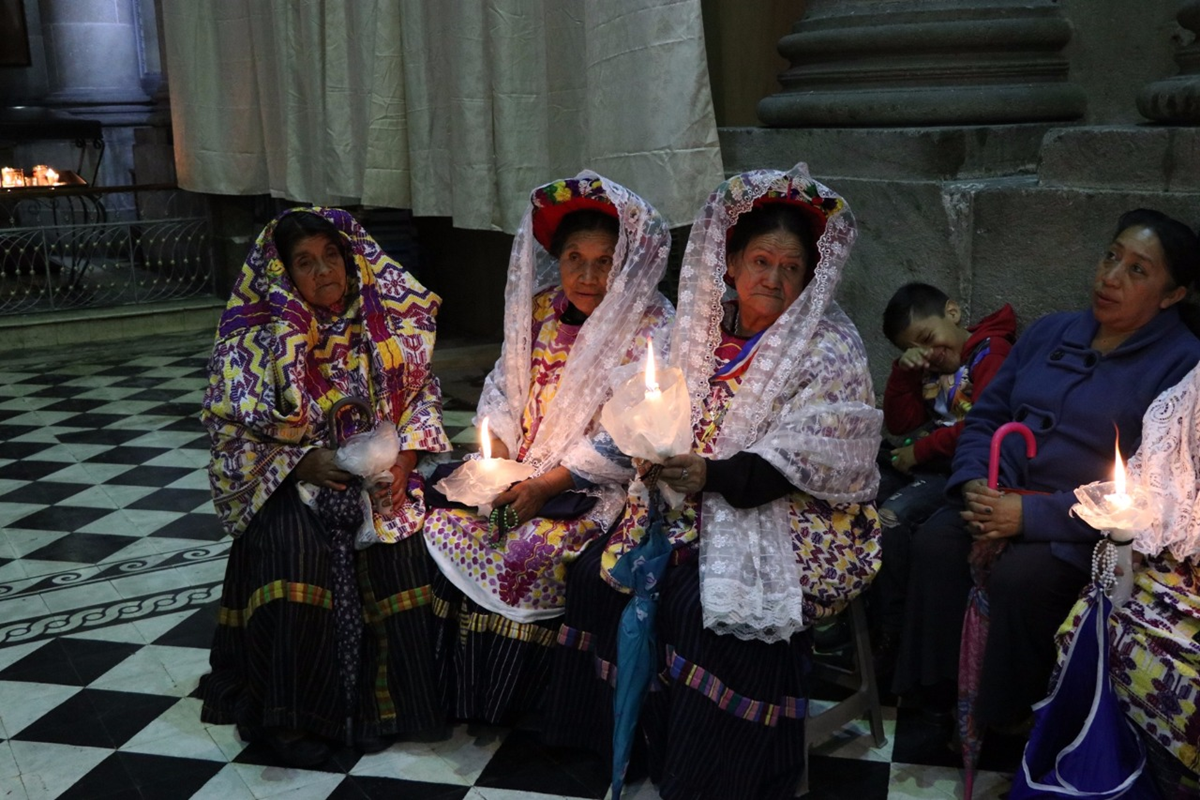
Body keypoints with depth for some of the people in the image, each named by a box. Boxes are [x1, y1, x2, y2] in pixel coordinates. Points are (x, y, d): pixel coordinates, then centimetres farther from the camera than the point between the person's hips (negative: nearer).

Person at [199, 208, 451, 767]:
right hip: (292, 477, -1)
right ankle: (292, 715, -13)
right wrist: (301, 462, -17)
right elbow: (230, 427, -3)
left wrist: (404, 456, -8)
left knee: (398, 542, -25)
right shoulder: (259, 339, -3)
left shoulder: (385, 321, 4)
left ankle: (380, 698, -6)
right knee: (294, 549, -29)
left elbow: (422, 393, 8)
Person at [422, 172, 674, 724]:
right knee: (448, 524, -13)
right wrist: (498, 457, -6)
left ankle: (510, 704, -5)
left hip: (597, 487, -6)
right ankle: (453, 694, 2)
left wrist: (548, 485, -19)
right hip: (522, 470, 6)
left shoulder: (653, 331, -10)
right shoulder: (539, 310, 9)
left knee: (530, 552, -29)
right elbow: (504, 387, 13)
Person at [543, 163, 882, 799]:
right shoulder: (703, 330, 11)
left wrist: (716, 476, -26)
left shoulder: (830, 351, -5)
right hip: (695, 505, 6)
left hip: (787, 513, -5)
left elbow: (812, 457, -15)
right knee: (600, 571, -10)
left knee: (717, 601, -30)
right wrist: (656, 456, -7)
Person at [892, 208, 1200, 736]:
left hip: (1088, 530, -5)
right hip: (1004, 497, 5)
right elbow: (985, 416, 17)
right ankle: (942, 694, -13)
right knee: (935, 540, -23)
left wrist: (1033, 515, -21)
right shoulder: (1052, 332, 13)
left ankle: (1013, 720, -7)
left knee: (1020, 576, -31)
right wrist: (974, 482, -5)